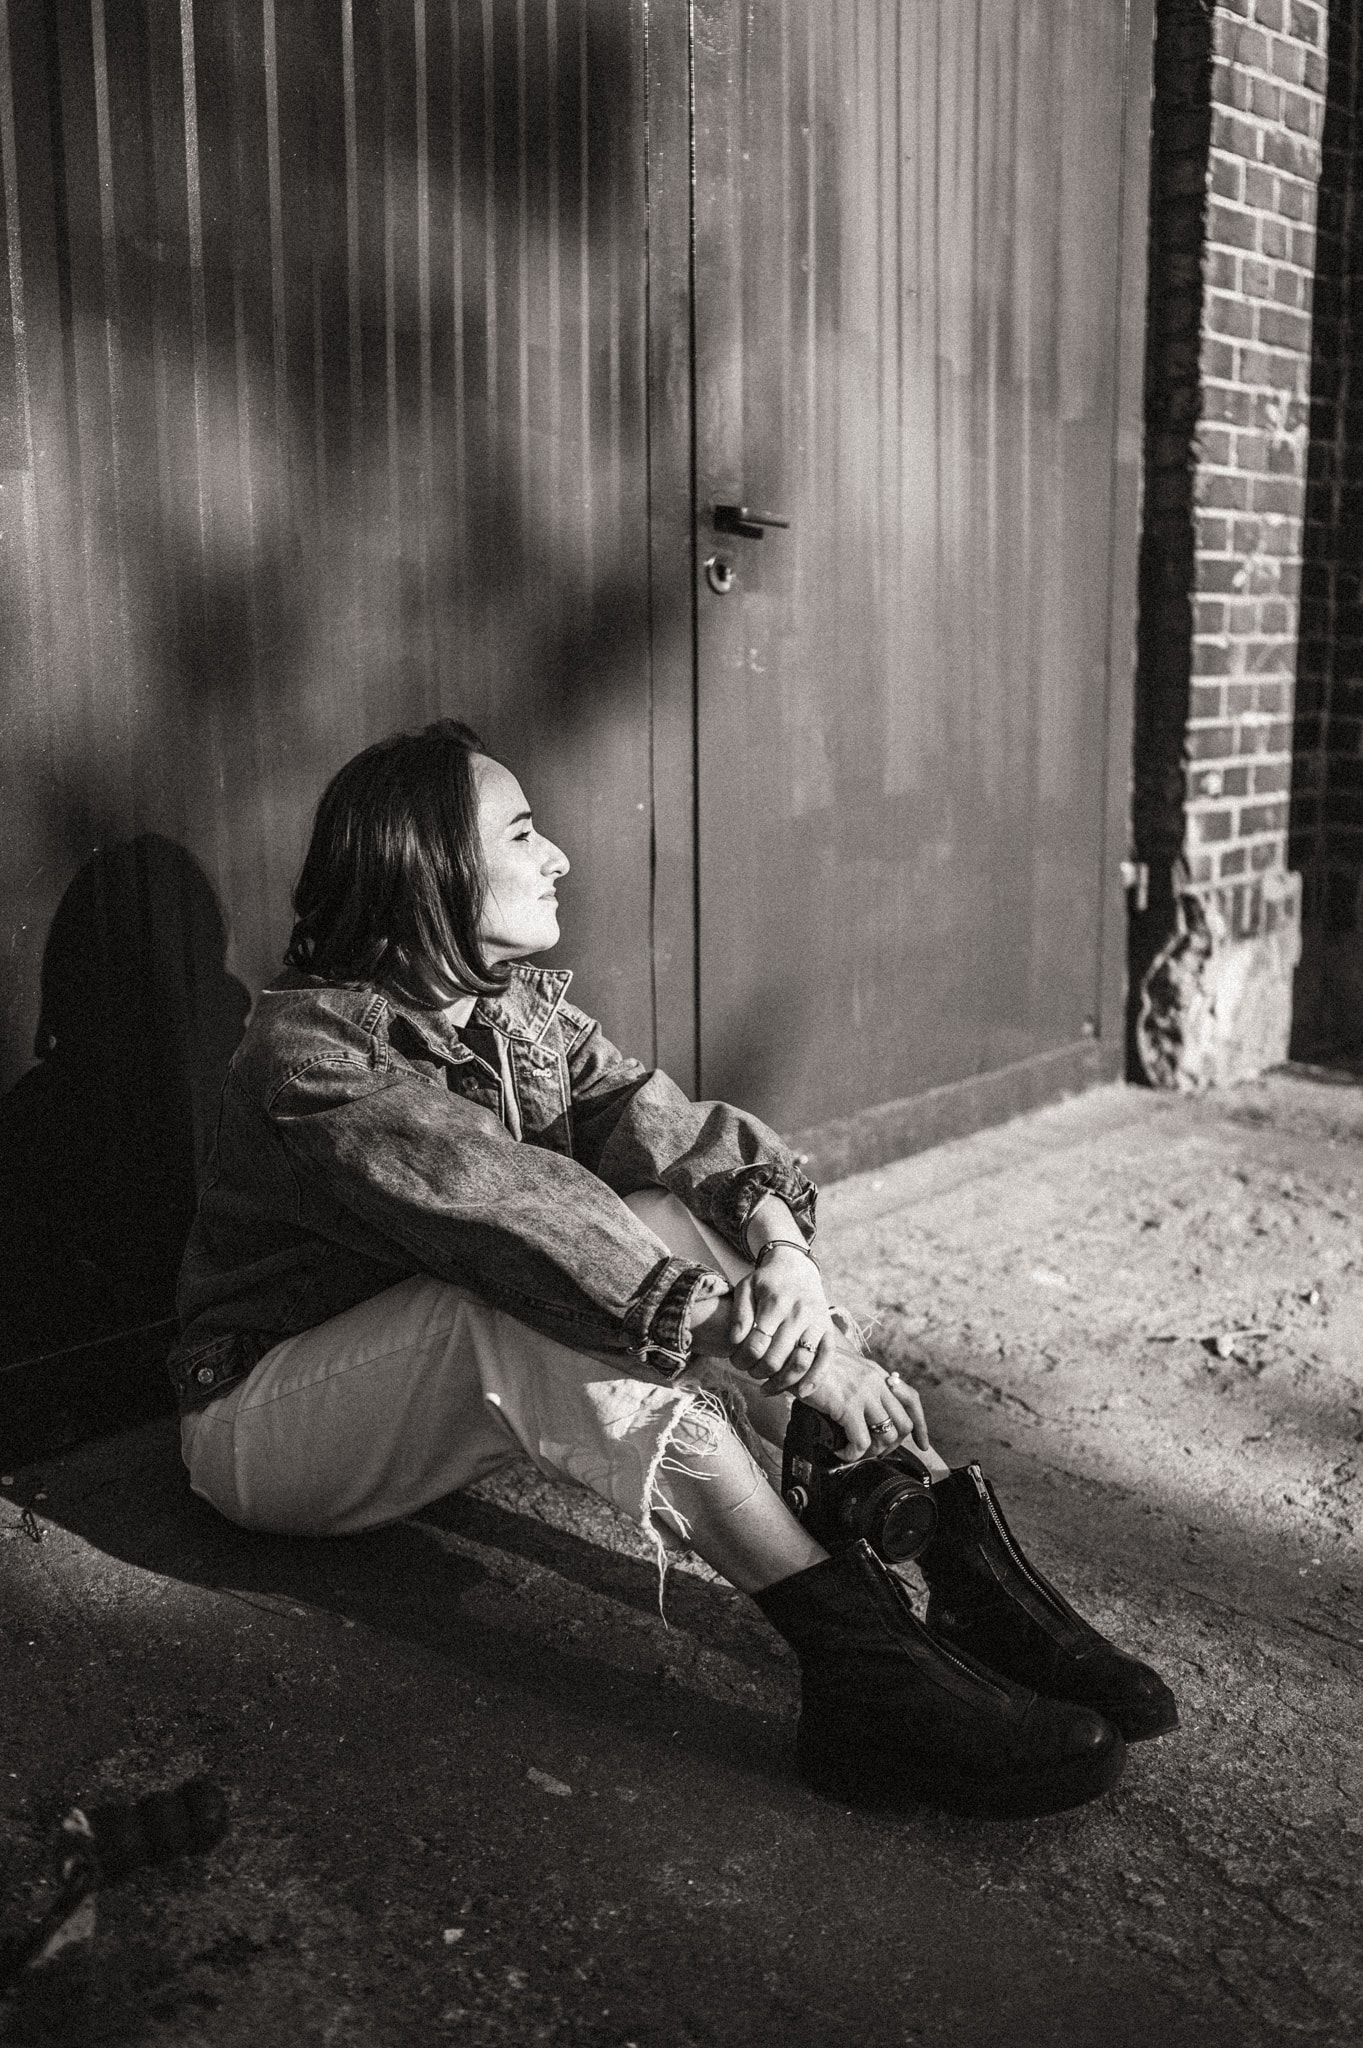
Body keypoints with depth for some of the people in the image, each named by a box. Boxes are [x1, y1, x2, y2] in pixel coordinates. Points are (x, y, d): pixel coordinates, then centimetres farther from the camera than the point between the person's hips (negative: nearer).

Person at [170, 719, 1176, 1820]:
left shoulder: (526, 1004, 1)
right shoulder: (311, 1049, -24)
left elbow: (667, 1130, -13)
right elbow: (524, 1222, -36)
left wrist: (781, 1243, -35)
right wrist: (785, 1353, -40)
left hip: (489, 1386, 7)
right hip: (266, 1424, -7)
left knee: (676, 1218, -19)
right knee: (545, 1290, -36)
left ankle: (973, 1576, -26)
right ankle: (862, 1663, -41)